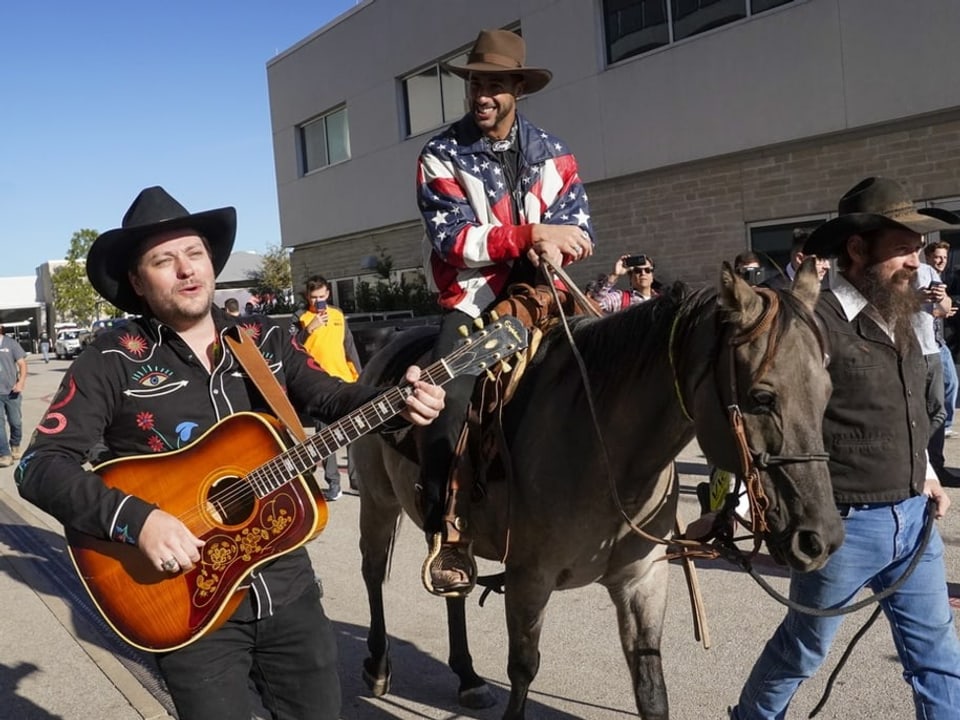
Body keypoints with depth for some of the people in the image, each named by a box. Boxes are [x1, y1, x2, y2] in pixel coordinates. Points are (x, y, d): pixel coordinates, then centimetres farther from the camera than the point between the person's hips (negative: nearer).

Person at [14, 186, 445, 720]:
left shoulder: (266, 340, 6)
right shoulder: (112, 362, -7)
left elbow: (331, 397, 9)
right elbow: (40, 465, -12)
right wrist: (136, 519, -26)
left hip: (289, 589, 4)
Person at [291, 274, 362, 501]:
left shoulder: (338, 315, 10)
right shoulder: (301, 317, -1)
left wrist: (359, 376, 10)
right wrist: (310, 328, -23)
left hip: (345, 381, 4)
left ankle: (357, 476, 19)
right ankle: (333, 482, 7)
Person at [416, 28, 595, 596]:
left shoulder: (553, 153, 9)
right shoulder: (441, 156, -1)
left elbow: (581, 231, 6)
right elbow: (452, 241, -13)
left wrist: (556, 247, -18)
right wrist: (532, 235, -21)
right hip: (473, 299, -3)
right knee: (447, 396, -26)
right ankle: (445, 537, -14)